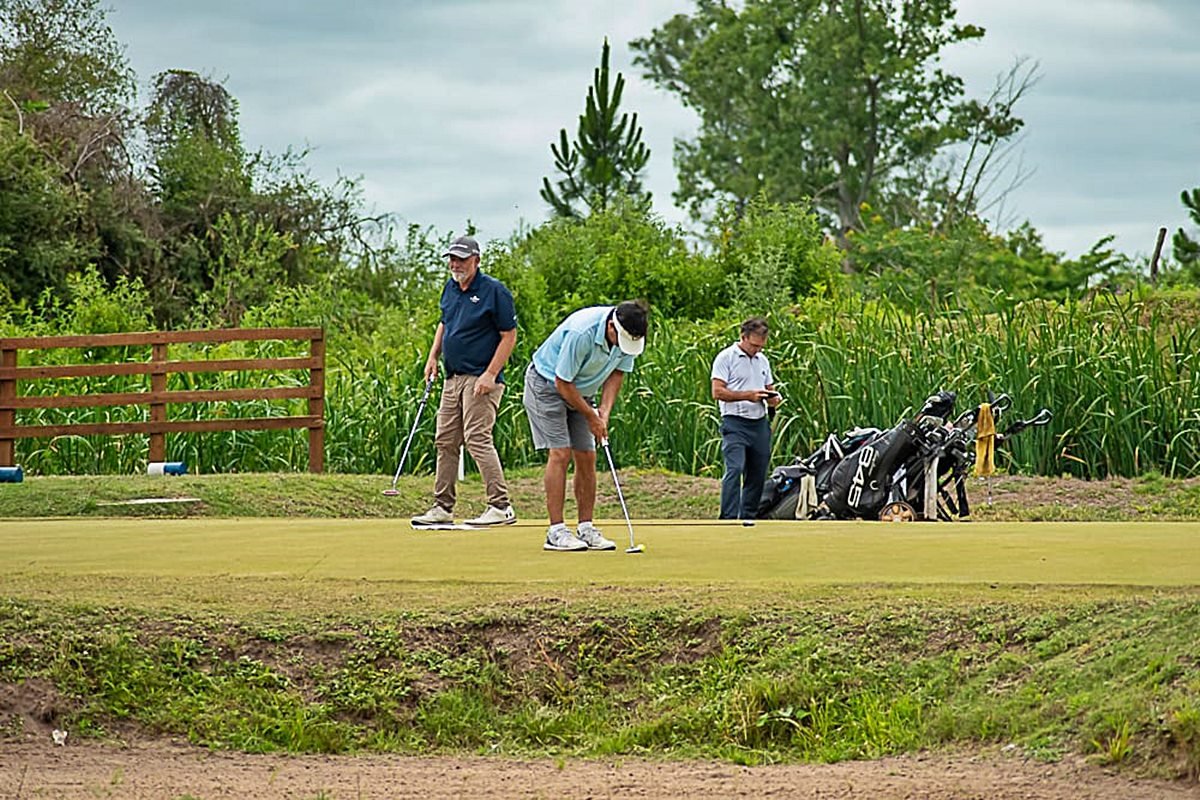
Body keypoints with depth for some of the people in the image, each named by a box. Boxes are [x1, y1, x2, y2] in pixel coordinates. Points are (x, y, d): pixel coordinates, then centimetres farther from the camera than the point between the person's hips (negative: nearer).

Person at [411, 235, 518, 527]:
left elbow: (509, 336, -11)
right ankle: (442, 507, 15)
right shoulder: (450, 288, 12)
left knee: (477, 439, -16)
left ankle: (501, 506, -14)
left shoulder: (494, 291, -11)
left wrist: (490, 374, -18)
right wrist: (433, 357, 14)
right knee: (445, 442, 9)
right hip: (453, 378, 8)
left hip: (480, 379, -8)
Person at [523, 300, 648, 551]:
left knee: (586, 458, 0)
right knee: (560, 454, -15)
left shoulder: (629, 333, -14)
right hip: (547, 384, -7)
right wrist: (591, 416, -15)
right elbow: (562, 383, -26)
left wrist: (604, 410, -13)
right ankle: (556, 531, -15)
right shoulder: (581, 334, -36)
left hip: (581, 391, 7)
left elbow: (617, 373, 0)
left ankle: (586, 528, 4)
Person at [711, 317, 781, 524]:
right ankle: (729, 518, -22)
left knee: (757, 474, 8)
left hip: (760, 423, 7)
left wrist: (773, 398, 1)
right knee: (734, 470, -18)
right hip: (735, 423, -7)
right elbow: (718, 392, -11)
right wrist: (747, 395, -19)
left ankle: (748, 517, 17)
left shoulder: (762, 360, 17)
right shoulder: (726, 358, -4)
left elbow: (769, 388, 26)